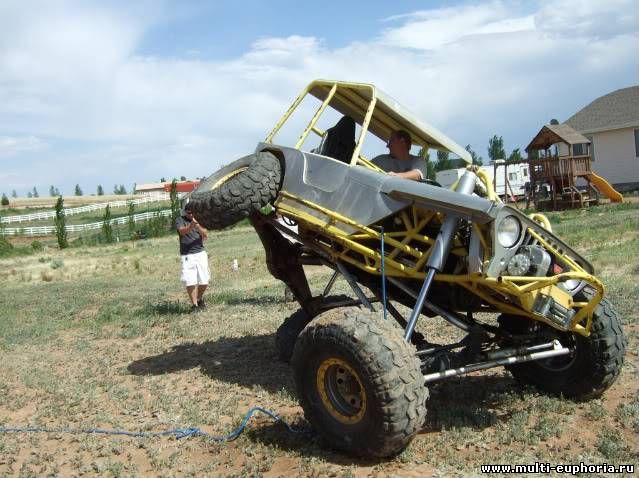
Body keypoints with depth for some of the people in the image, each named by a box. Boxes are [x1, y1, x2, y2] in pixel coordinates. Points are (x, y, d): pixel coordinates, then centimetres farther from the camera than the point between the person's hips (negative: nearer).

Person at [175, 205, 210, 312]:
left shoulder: (199, 220, 11)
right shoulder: (180, 220, 3)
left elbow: (206, 235, -2)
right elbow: (182, 231, -18)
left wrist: (198, 226, -20)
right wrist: (191, 226, -37)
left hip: (200, 253, 3)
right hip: (187, 255, -3)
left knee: (204, 281, 1)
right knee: (190, 281, -12)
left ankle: (200, 299, 27)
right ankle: (194, 304, -1)